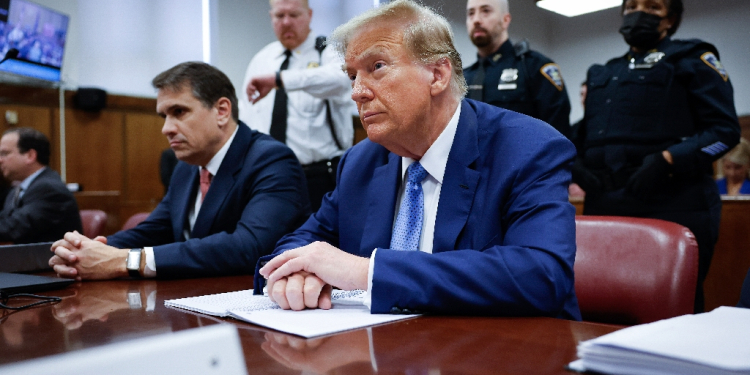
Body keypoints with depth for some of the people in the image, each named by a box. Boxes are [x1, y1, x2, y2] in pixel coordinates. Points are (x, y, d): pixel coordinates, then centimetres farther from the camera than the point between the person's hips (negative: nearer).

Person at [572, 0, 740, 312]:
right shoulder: (601, 74, 25)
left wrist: (667, 160, -18)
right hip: (603, 207, 6)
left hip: (671, 206, -5)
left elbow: (725, 129, -3)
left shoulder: (691, 58, 7)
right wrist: (575, 163, 2)